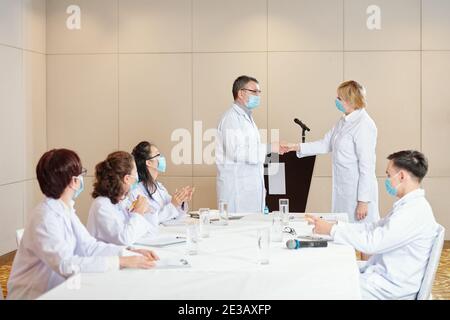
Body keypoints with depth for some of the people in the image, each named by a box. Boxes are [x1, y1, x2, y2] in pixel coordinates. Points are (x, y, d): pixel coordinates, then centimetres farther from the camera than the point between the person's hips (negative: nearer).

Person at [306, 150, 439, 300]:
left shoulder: (415, 211, -22)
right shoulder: (409, 205, 11)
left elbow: (372, 242, -24)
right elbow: (373, 228, 12)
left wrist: (332, 229, -16)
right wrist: (335, 225, 2)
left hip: (392, 288, -9)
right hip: (382, 273, 9)